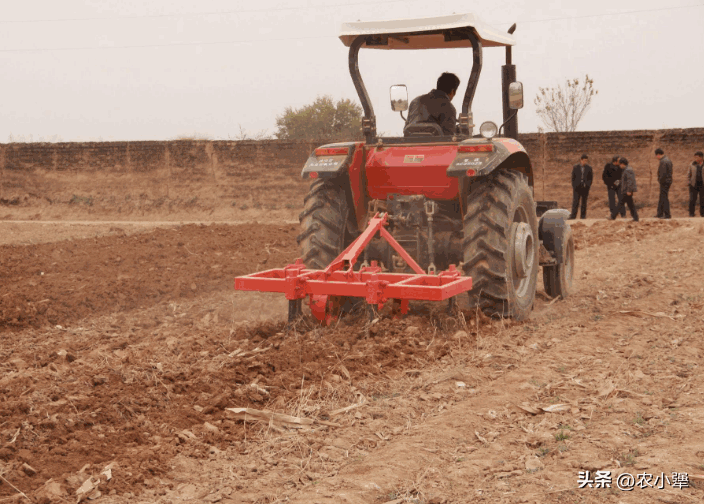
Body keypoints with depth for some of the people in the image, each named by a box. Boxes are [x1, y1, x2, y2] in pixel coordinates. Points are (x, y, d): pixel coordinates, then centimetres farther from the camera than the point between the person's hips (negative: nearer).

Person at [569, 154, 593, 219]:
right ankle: (573, 216, -7)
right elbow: (573, 178, 7)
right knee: (575, 202, -7)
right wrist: (573, 186, -1)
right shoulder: (575, 167, 6)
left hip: (585, 188, 1)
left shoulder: (589, 168, 7)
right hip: (577, 187, -1)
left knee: (584, 203, 4)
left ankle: (583, 216, 8)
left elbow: (590, 178, 9)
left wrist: (587, 185, -4)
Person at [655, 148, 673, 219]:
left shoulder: (663, 161, -18)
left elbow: (663, 173, -24)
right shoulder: (668, 160, 14)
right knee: (661, 198, 16)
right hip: (668, 181, 10)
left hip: (664, 182, -10)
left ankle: (667, 215, -4)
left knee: (664, 198, -6)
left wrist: (660, 180, -12)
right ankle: (660, 214, 22)